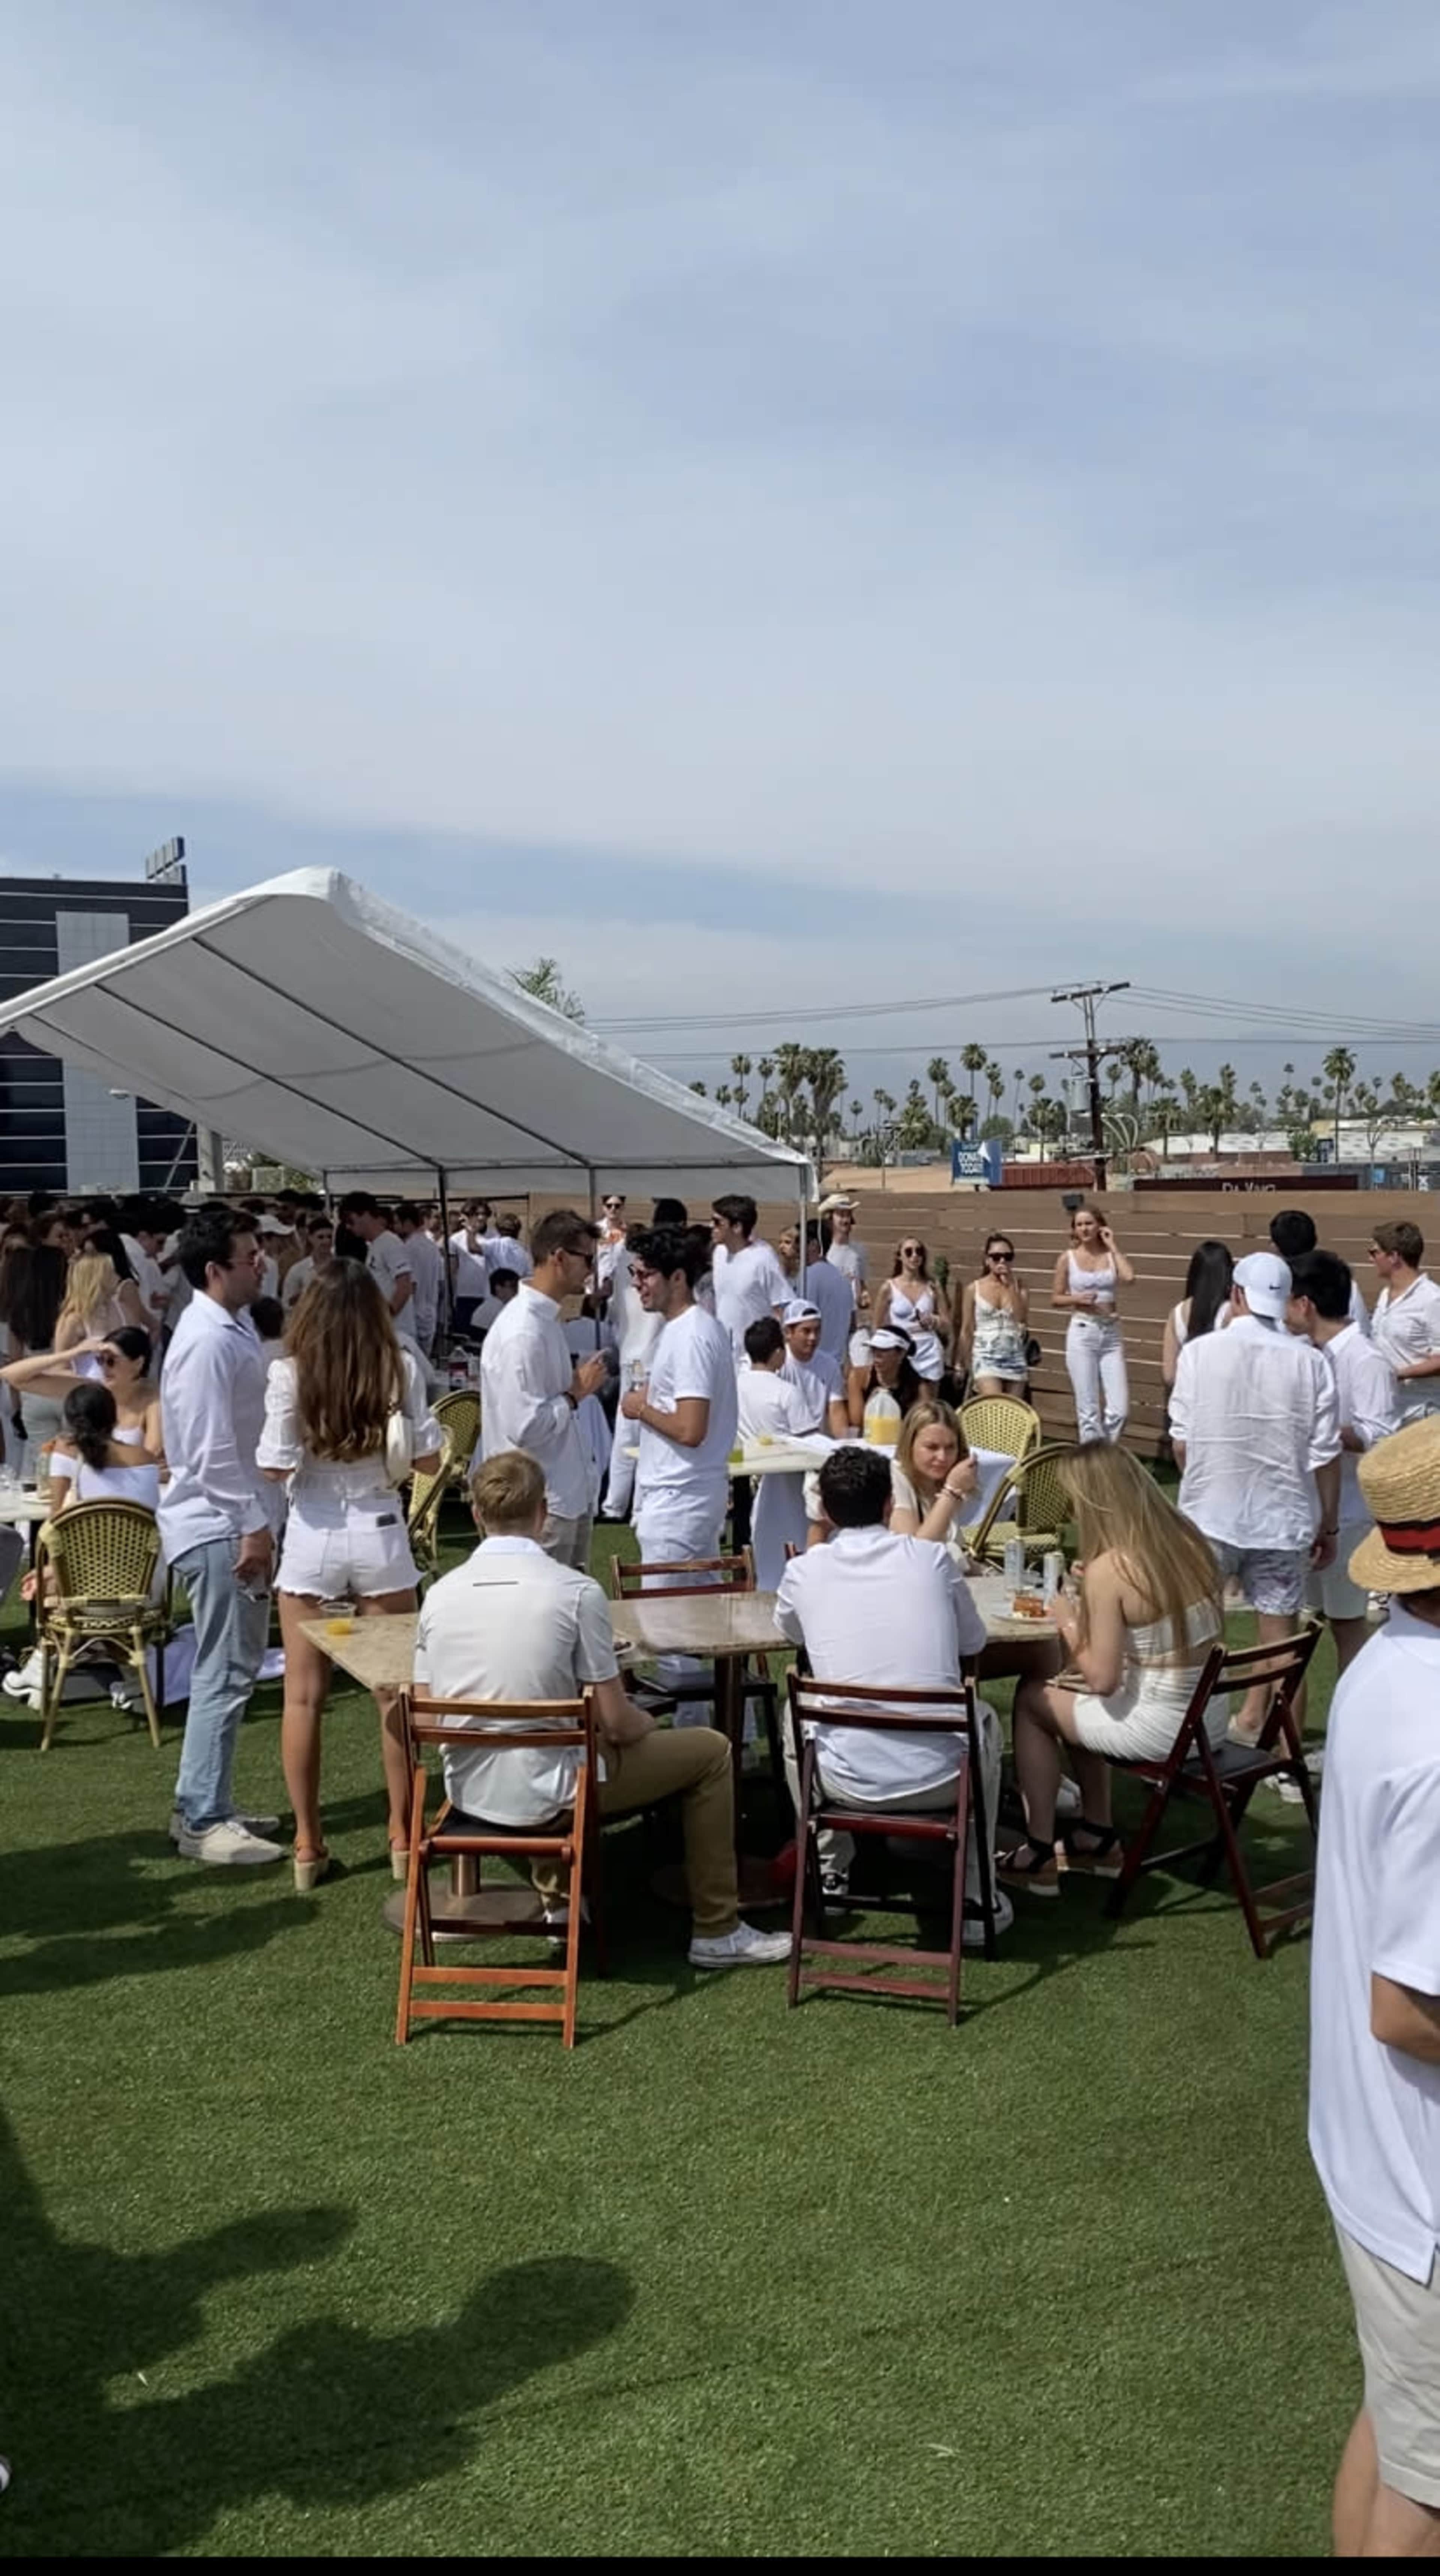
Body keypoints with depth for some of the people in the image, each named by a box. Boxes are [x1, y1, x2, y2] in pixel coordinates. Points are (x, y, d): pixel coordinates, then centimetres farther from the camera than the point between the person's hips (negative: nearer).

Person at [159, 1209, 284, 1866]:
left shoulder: (233, 1326, 11)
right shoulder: (208, 1341, -20)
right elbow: (211, 1452, -23)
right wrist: (252, 1526, -20)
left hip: (235, 1521, 10)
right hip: (218, 1528, -10)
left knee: (231, 1669, 16)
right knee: (225, 1673, -5)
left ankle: (203, 1807, 25)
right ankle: (202, 1822, 3)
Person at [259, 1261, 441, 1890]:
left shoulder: (290, 1374, -10)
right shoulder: (402, 1367, -6)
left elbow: (276, 1469, -9)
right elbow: (427, 1460, -1)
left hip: (312, 1539, -1)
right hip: (379, 1536, 1)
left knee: (304, 1696, 8)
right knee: (395, 1690, 12)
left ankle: (308, 1844, 13)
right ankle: (402, 1834, 20)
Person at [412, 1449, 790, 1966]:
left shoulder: (439, 1595, -4)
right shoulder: (576, 1592, -16)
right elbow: (616, 1722, -14)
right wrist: (647, 1724, 11)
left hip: (467, 1795, 6)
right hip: (544, 1797, -6)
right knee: (710, 1750, 12)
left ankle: (558, 1902, 46)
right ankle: (717, 1932, 18)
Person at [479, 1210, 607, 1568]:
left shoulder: (548, 1319, 9)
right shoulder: (523, 1331, -23)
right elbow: (525, 1427, -27)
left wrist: (578, 1385, 7)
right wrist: (576, 1394, -17)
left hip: (570, 1495, 10)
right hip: (542, 1507, -10)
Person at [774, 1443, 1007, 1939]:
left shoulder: (803, 1571, 1)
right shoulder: (931, 1558, 0)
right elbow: (974, 1645, 17)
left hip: (848, 1780, 0)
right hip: (942, 1778, 0)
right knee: (985, 1718, 33)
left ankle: (829, 1875, 37)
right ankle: (974, 1899, 30)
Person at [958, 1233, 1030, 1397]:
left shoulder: (1020, 1289, 6)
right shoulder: (975, 1289, 1)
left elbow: (1023, 1322, -10)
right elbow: (966, 1331, 5)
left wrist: (1011, 1287, -11)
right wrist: (967, 1367, 4)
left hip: (1015, 1360, 3)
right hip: (986, 1359, -3)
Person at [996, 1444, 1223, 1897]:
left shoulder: (1111, 1568, -20)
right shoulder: (1189, 1540, 1)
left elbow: (1102, 1679, -19)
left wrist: (1068, 1623, -2)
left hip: (1160, 1729, -7)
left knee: (1032, 1698, 14)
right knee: (1074, 1697, 28)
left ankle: (1038, 1854, 20)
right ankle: (1098, 1837, 34)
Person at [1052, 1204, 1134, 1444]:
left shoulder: (1111, 1254, 6)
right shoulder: (1068, 1258, 2)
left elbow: (1130, 1279, -14)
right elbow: (1055, 1299, 7)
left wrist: (1112, 1245, -5)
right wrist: (1077, 1299, -12)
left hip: (1111, 1334, 2)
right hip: (1082, 1333, -2)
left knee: (1119, 1409, -2)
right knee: (1089, 1410, -2)